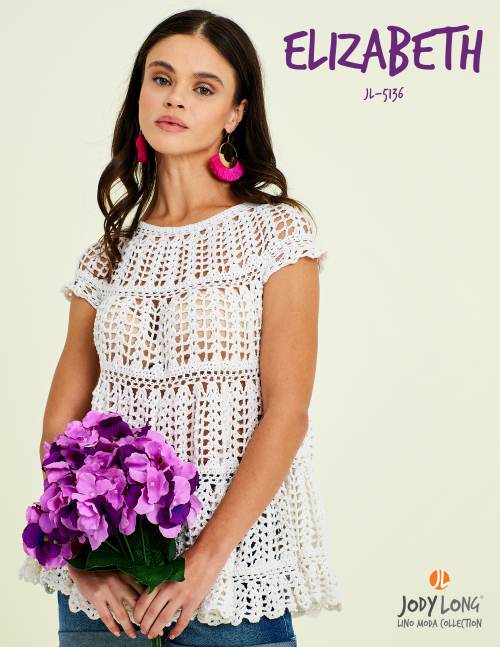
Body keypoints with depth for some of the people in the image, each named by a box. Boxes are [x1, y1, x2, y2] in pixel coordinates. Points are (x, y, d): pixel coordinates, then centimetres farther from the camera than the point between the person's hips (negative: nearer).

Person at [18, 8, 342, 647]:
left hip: (234, 568, -3)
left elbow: (286, 413, -10)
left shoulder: (274, 230, -3)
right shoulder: (109, 255, 7)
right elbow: (61, 422, 5)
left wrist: (206, 559, -16)